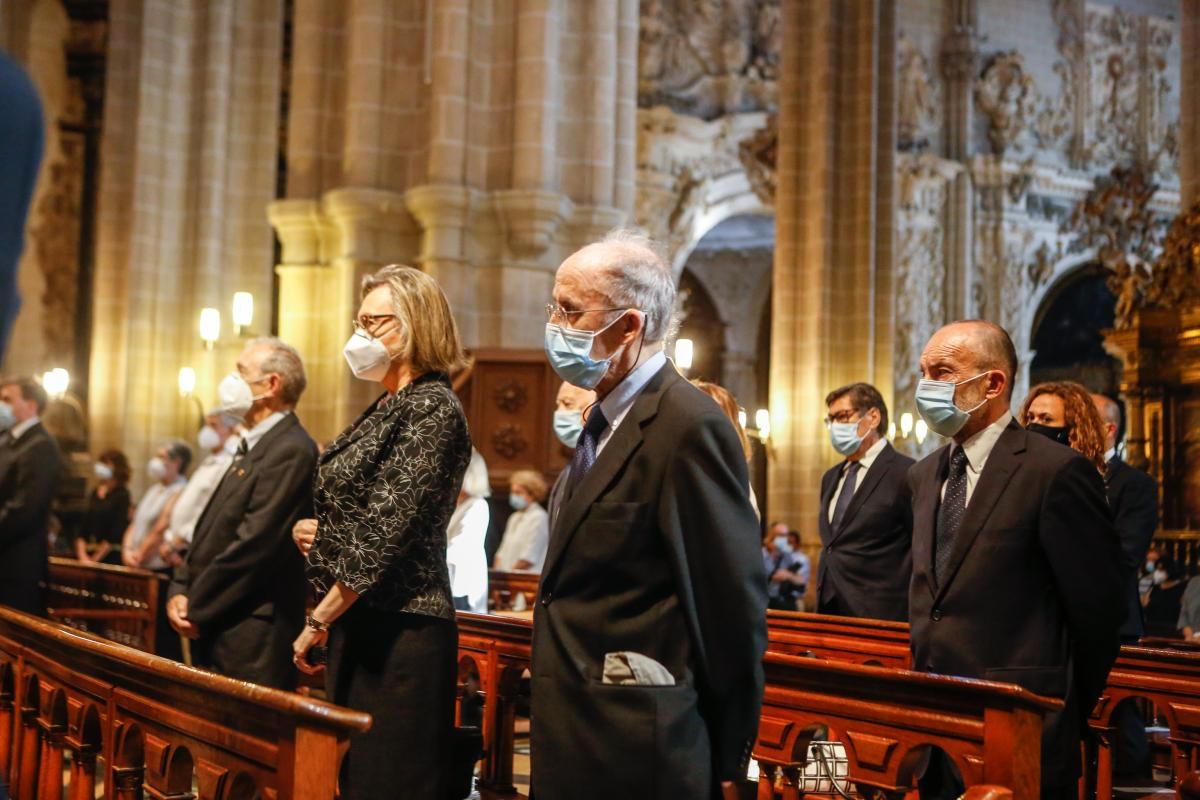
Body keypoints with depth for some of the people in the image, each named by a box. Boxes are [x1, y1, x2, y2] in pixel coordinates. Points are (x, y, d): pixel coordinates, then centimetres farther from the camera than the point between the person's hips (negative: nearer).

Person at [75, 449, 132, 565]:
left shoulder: (121, 495, -6)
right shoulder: (94, 494, 12)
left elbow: (116, 534, -11)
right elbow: (82, 530, 8)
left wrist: (94, 559, -10)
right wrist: (82, 555, -6)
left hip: (111, 557, -5)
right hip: (89, 553, 6)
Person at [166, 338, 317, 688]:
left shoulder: (291, 450, -14)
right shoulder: (253, 448, 18)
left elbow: (254, 544, -19)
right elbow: (210, 532, 17)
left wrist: (196, 610, -12)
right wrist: (180, 591, 3)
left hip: (250, 640, -9)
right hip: (215, 631, 9)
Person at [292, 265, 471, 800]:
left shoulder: (433, 409, -13)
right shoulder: (388, 409, 14)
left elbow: (391, 530, -19)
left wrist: (319, 620, -15)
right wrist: (316, 532, 3)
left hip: (400, 633, -9)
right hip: (358, 626, 9)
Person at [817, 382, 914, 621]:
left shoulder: (907, 474, -9)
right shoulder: (831, 477, 17)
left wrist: (909, 617, -15)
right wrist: (821, 604, 13)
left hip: (877, 616, -7)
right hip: (830, 611, 7)